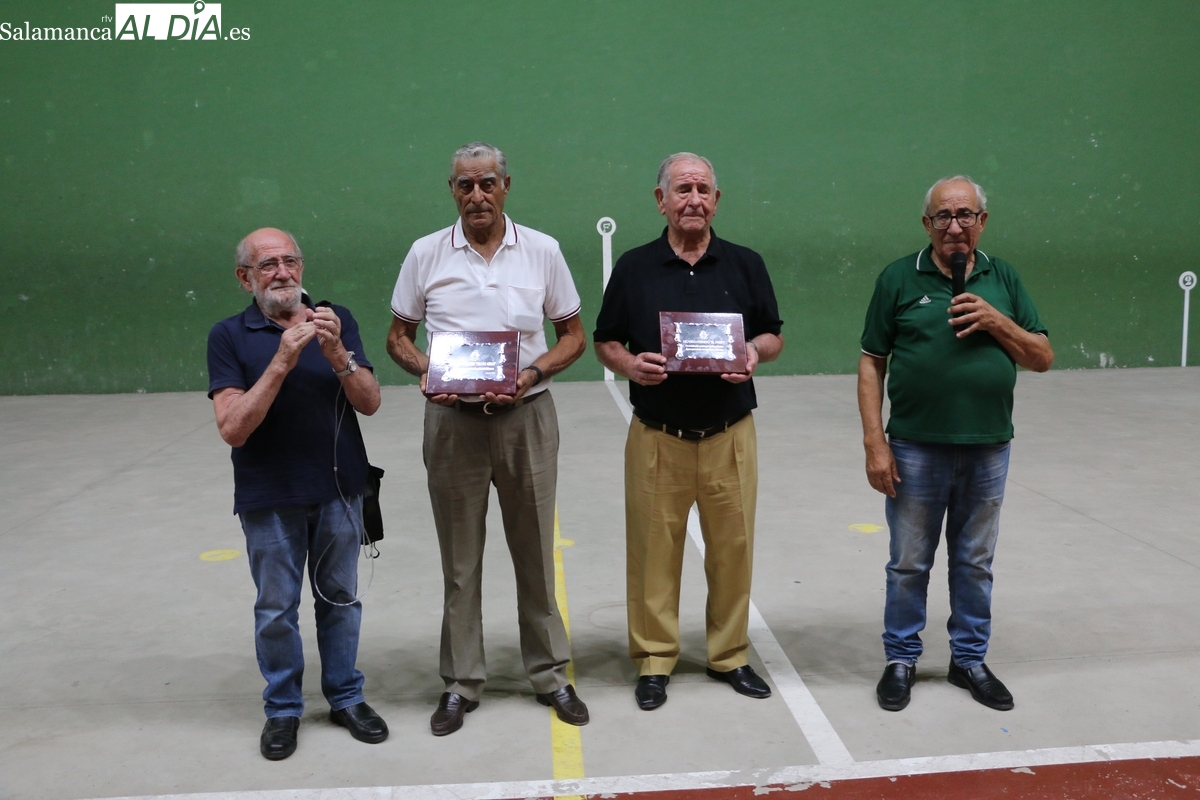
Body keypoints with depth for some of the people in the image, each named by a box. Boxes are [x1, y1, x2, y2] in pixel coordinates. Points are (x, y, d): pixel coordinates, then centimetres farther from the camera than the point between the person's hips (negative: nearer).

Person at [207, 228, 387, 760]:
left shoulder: (337, 321, 3)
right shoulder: (230, 336, -4)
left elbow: (370, 402, -3)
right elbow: (232, 428, -14)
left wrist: (337, 354, -20)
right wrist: (282, 362, -24)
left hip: (339, 490, 2)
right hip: (269, 497, -2)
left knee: (340, 598, 12)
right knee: (276, 608, 7)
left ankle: (346, 697, 28)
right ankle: (282, 709, 26)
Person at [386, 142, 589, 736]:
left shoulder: (542, 251, 1)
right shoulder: (426, 253, 2)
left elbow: (572, 335, 6)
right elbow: (398, 337, 8)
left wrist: (532, 373, -12)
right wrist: (425, 371, -13)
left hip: (526, 416, 0)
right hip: (453, 420, 0)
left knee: (535, 551, 9)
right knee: (460, 557, 8)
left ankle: (550, 674, 24)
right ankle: (461, 684, 23)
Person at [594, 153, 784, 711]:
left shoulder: (745, 264, 7)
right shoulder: (634, 267, 4)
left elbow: (773, 336, 11)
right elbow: (605, 342, 7)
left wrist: (754, 352, -11)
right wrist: (629, 364, -14)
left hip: (729, 434, 1)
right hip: (656, 436, -1)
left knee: (733, 547, 9)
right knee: (654, 551, 4)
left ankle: (730, 655, 27)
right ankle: (654, 659, 21)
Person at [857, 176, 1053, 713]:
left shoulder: (1003, 279, 6)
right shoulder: (899, 278, -2)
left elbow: (1042, 358, 6)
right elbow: (872, 363, -3)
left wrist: (997, 322, -12)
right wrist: (874, 442, -10)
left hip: (988, 449, 3)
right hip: (916, 449, -2)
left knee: (974, 563, 15)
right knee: (909, 563, 10)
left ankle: (969, 659, 31)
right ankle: (901, 659, 26)